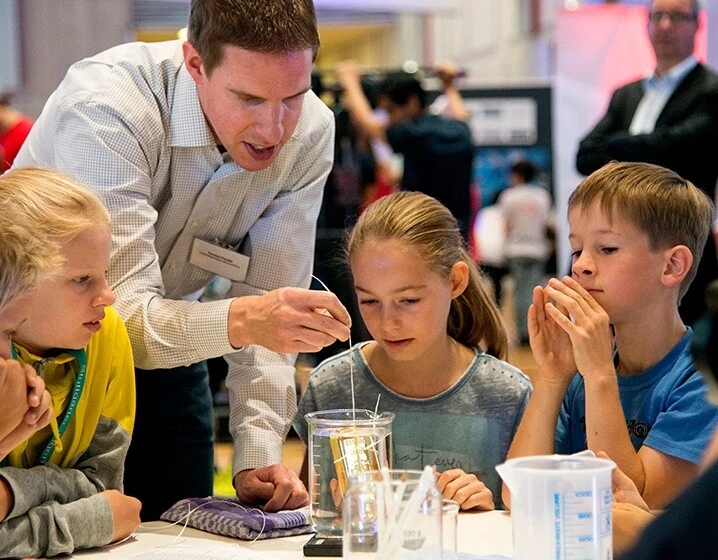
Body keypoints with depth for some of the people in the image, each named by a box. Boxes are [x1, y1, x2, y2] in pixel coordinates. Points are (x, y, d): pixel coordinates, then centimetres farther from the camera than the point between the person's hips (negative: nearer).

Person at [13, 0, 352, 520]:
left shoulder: (311, 132, -16)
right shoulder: (107, 106, -32)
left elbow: (269, 303, -13)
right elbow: (119, 312, -38)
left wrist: (258, 455, -23)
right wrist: (241, 320, -55)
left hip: (167, 347, 4)